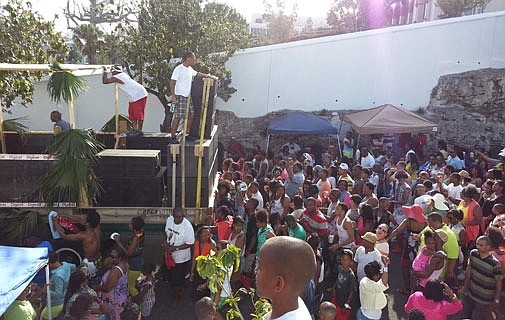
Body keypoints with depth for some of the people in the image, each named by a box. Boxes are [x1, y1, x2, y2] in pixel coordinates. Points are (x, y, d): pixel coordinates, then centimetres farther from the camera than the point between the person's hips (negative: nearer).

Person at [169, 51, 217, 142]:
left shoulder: (190, 69, 13)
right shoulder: (178, 69, -11)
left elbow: (197, 74, 31)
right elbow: (172, 83, -13)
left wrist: (210, 76, 26)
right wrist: (173, 96, -20)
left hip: (188, 96, 8)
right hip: (179, 96, -8)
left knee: (191, 115, 8)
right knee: (177, 117, -8)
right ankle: (173, 136, -2)